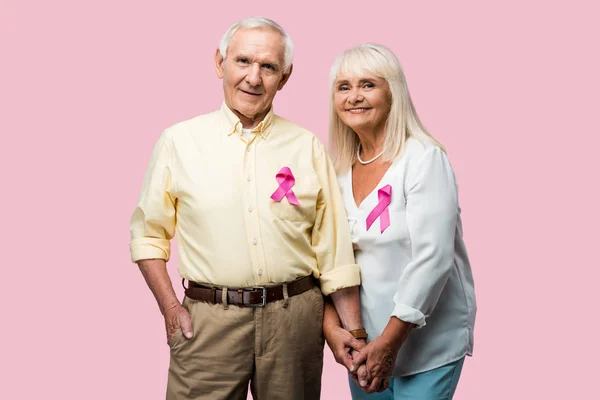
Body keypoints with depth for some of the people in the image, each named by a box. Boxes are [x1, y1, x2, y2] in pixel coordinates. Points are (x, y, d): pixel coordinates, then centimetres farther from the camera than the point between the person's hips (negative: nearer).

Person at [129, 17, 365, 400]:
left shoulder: (308, 147, 4)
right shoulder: (179, 140, 1)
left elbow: (335, 251, 5)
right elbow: (149, 235, 6)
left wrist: (354, 334, 3)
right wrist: (170, 307, -4)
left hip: (295, 318, 1)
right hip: (209, 320, -1)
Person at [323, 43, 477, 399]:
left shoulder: (425, 159, -13)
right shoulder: (340, 168, 3)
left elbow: (432, 258, -19)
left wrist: (390, 341, -19)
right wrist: (331, 326, -7)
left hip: (426, 342, -5)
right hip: (364, 341, 5)